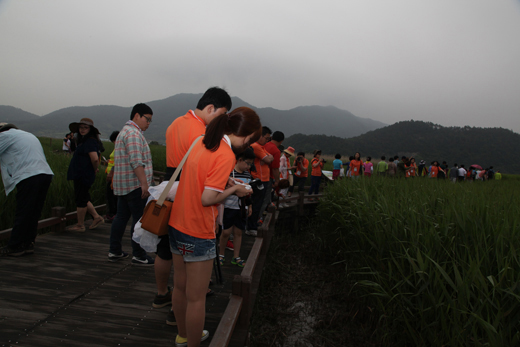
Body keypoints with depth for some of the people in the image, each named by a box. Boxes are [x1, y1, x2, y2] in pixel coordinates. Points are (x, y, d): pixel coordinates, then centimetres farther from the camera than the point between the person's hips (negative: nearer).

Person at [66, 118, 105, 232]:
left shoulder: (90, 142, -17)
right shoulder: (83, 141, 15)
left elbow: (95, 159, -28)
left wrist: (95, 169, -11)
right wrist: (94, 170, 17)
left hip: (84, 176, -10)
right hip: (80, 175, 10)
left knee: (81, 199, 0)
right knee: (83, 199, 17)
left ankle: (80, 225, 12)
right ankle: (97, 217, 22)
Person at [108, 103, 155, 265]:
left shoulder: (125, 131, 22)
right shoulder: (134, 133, -13)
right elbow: (136, 162, -22)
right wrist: (144, 184, -23)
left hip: (122, 185, 11)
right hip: (135, 184, -10)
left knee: (121, 217, 13)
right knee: (139, 219, -4)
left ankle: (114, 251, 21)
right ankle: (138, 255, 3)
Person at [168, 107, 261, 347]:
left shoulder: (202, 144, 4)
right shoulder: (226, 155, -20)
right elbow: (207, 199, -23)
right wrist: (234, 190, -8)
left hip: (176, 225, 9)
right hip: (198, 234, -9)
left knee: (180, 286, 23)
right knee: (196, 297, 8)